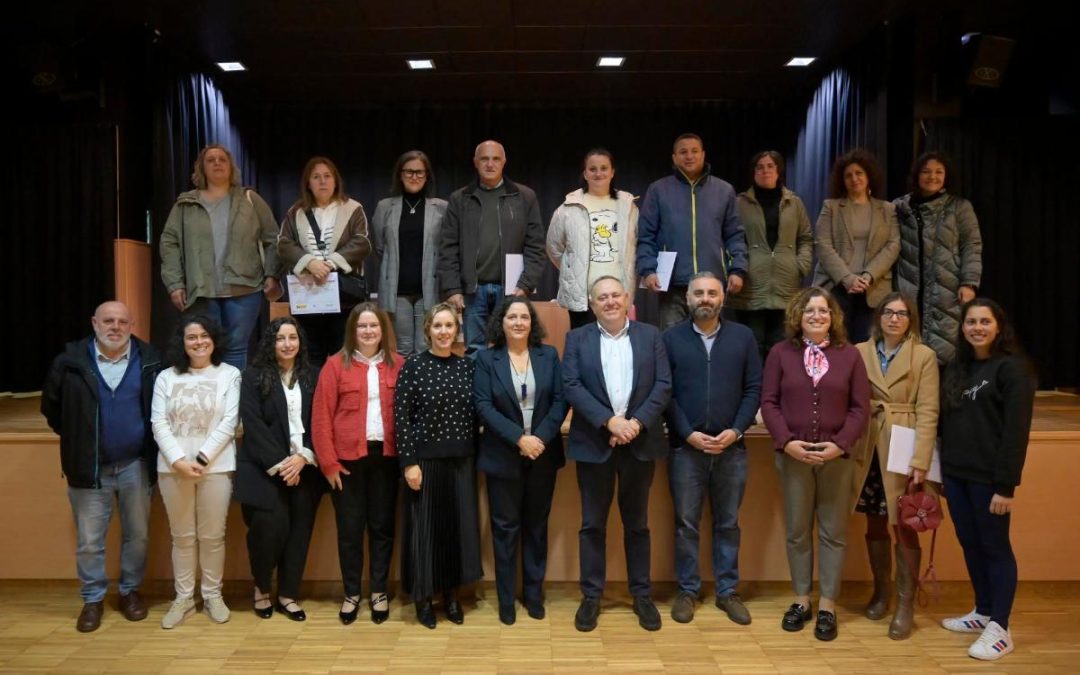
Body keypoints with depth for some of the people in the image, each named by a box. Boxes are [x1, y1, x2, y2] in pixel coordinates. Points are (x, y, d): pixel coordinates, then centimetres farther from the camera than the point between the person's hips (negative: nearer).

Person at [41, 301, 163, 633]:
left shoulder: (149, 359, -6)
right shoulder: (71, 360, -7)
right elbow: (50, 405, 8)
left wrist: (151, 441, 4)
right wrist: (74, 437, 8)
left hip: (136, 464, 1)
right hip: (89, 466, 0)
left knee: (137, 534, 13)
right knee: (89, 540, 8)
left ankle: (130, 590, 31)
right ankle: (92, 599, 25)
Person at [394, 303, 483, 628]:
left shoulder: (467, 366, 5)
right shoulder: (413, 366, -5)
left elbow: (474, 412, 8)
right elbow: (401, 416, -8)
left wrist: (475, 455, 5)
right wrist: (409, 462, -12)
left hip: (461, 459, 3)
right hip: (425, 458, -3)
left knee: (460, 524, 8)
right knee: (424, 526, 4)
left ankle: (451, 593, 24)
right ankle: (424, 596, 19)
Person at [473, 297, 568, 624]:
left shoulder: (549, 355, 3)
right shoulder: (486, 358, -2)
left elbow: (560, 401, -2)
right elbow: (483, 405, -10)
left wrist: (540, 438, -15)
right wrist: (518, 438, -19)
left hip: (543, 454, 2)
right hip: (503, 456, -2)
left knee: (536, 525, 12)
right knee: (505, 527, 6)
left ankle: (534, 593, 25)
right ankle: (506, 599, 18)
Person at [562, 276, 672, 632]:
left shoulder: (650, 335, 6)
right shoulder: (577, 338, 4)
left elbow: (663, 384, -1)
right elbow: (571, 386, -7)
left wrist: (637, 422, -15)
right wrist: (610, 421, -17)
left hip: (640, 443, 1)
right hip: (594, 443, 0)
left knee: (637, 523, 11)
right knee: (592, 523, 7)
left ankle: (642, 595, 23)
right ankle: (591, 596, 18)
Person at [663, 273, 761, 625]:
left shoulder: (743, 337, 6)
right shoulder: (670, 338, 1)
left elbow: (753, 389, 3)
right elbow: (664, 392, -3)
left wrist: (735, 430, -9)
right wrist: (689, 434, -11)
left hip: (732, 447, 1)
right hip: (685, 447, -1)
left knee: (728, 523, 11)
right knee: (686, 523, 7)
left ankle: (728, 591, 23)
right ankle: (687, 590, 20)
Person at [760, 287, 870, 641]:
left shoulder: (849, 354, 3)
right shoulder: (781, 352, 1)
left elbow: (860, 407, 1)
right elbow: (769, 402, 0)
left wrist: (840, 444, -11)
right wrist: (786, 441, -12)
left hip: (838, 455, 0)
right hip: (793, 454, 0)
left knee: (833, 531, 7)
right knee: (797, 530, 8)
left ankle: (828, 606, 16)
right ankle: (801, 600, 20)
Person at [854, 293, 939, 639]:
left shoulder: (924, 356, 0)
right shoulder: (860, 352, 6)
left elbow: (927, 412, -5)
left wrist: (920, 461, -13)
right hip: (869, 450, 2)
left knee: (905, 526, 1)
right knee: (875, 523, 11)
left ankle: (905, 604, 11)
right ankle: (880, 590, 28)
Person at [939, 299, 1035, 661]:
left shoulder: (1013, 368, -9)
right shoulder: (957, 366, 11)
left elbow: (1016, 431, -14)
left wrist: (1006, 484, -17)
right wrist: (943, 468, 8)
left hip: (989, 476, -6)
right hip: (955, 472, 6)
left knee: (995, 547, 3)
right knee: (970, 544, 14)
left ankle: (1000, 628, 12)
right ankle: (983, 612, 29)